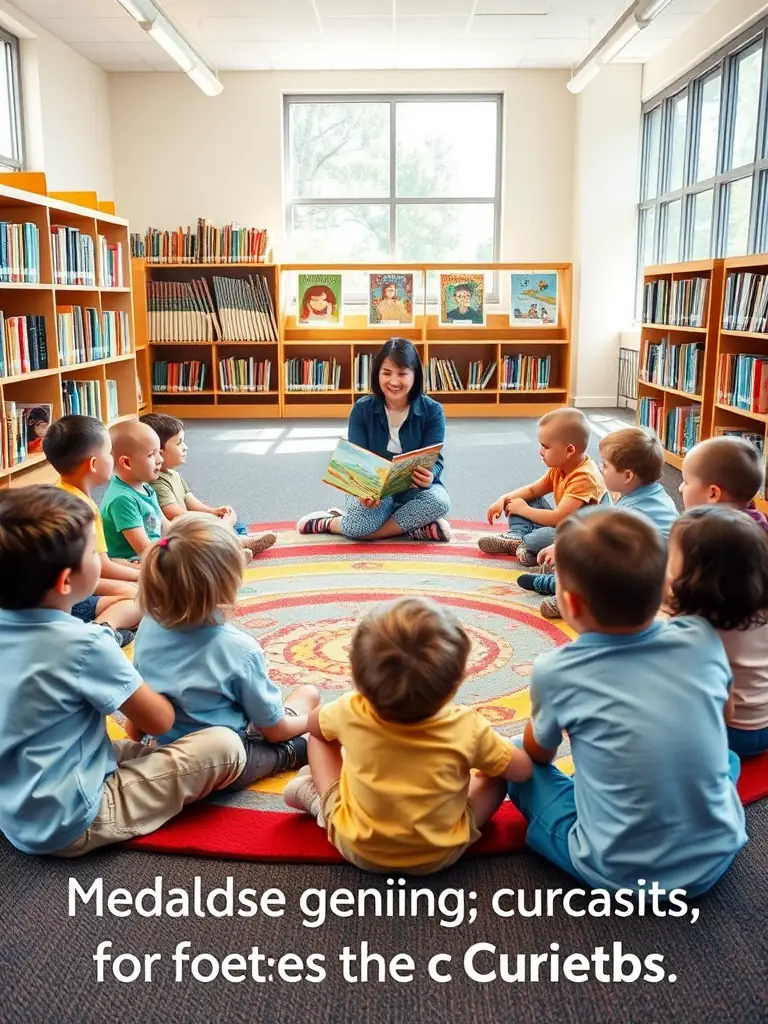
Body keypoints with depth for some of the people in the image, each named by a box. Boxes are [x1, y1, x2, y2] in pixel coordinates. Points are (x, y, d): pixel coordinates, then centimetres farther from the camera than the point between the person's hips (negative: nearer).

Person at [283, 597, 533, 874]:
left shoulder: (352, 713, -22)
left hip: (356, 847, 1)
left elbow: (314, 722, 3)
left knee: (318, 732, 13)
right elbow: (522, 770, -7)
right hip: (438, 855, -1)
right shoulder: (468, 729, -26)